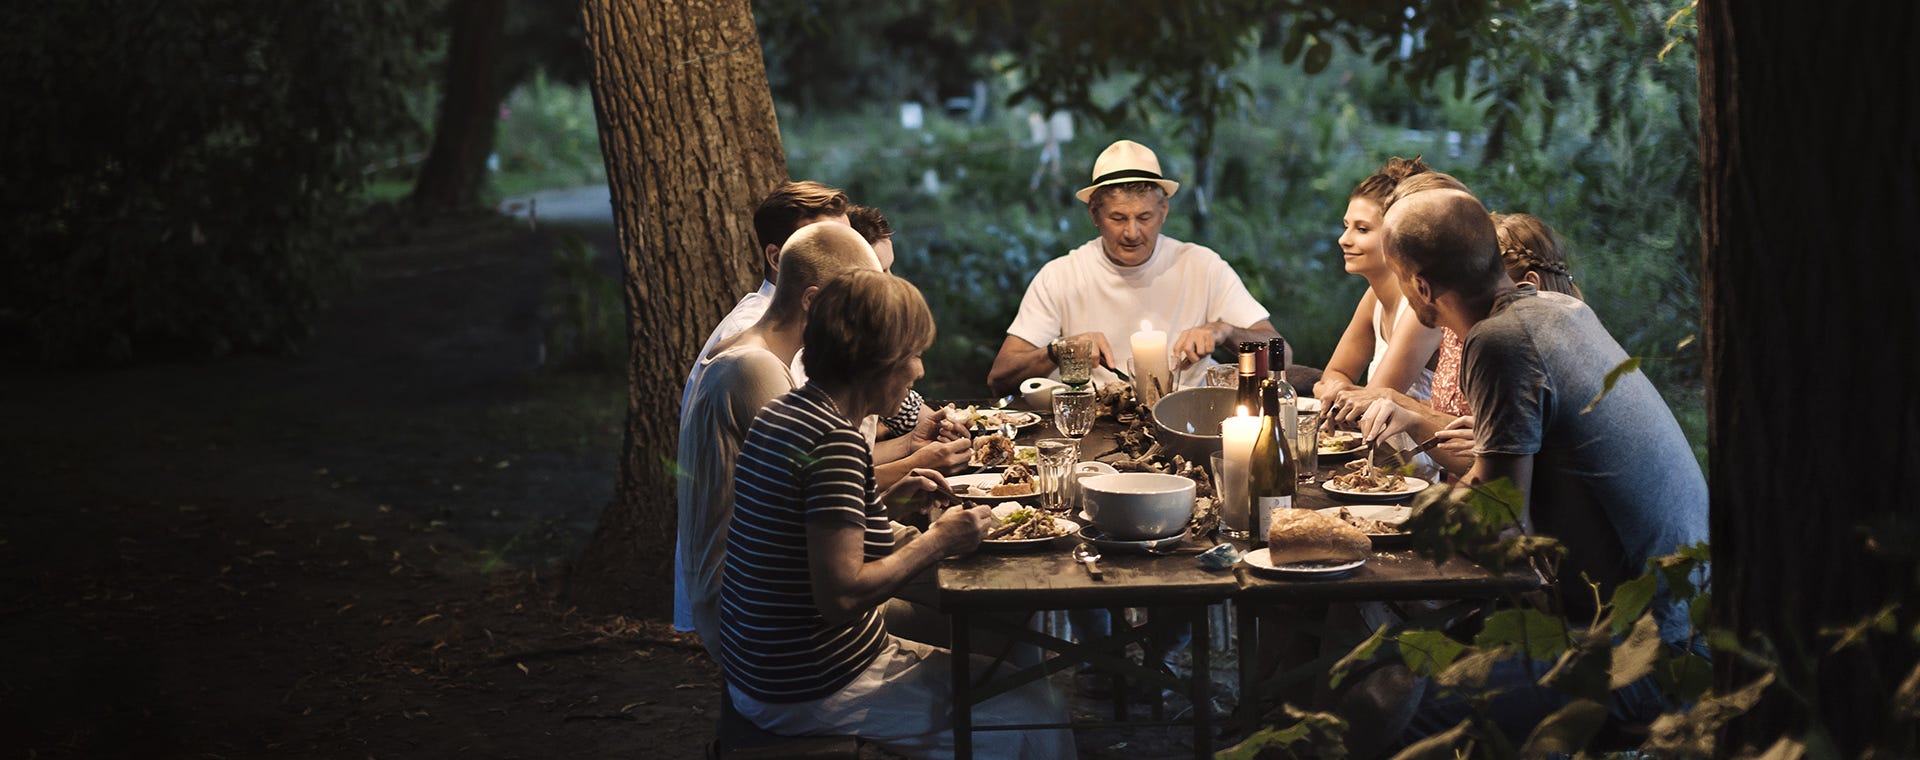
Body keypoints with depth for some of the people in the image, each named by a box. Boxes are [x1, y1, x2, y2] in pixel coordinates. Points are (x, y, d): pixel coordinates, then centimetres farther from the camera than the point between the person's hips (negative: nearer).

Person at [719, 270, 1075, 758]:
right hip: (812, 695, -10)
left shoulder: (782, 412, 7)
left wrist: (889, 503, 8)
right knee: (1038, 714, -1)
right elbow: (841, 595, -28)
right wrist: (938, 542, -17)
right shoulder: (835, 439, -23)